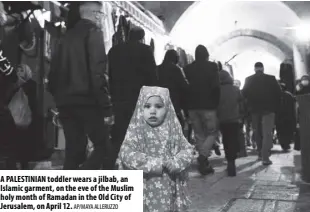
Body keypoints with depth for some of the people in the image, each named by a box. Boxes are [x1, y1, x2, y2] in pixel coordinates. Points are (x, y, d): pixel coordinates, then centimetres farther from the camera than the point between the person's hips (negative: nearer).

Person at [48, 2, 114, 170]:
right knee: (104, 147, 0)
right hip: (86, 101, -7)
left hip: (66, 101, 8)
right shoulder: (93, 32, -5)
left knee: (73, 150, 13)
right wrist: (106, 108, -16)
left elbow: (55, 71, 17)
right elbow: (98, 73, -16)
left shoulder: (68, 35, 17)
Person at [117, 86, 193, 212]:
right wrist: (154, 164, -21)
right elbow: (126, 154, -17)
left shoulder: (173, 130, 2)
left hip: (170, 188, 3)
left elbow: (187, 151, 0)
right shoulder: (136, 131, -6)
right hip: (146, 190, -3)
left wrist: (174, 163, -19)